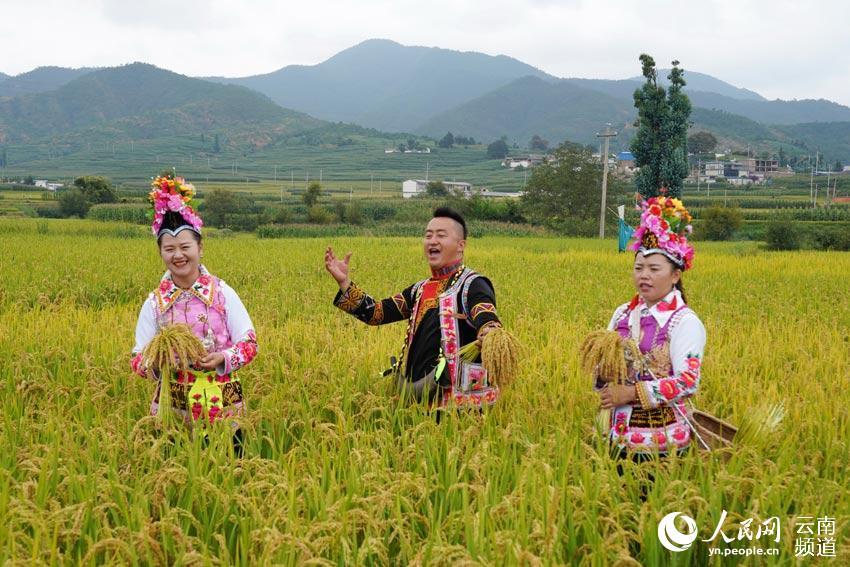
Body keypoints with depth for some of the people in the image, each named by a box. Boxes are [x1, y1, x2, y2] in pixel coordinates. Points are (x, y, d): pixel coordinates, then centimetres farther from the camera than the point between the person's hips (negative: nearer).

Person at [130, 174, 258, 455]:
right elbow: (138, 359, 3)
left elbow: (249, 344, 0)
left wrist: (222, 357, -18)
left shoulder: (223, 292, -2)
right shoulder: (154, 302, 1)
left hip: (223, 406, -1)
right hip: (173, 410, 1)